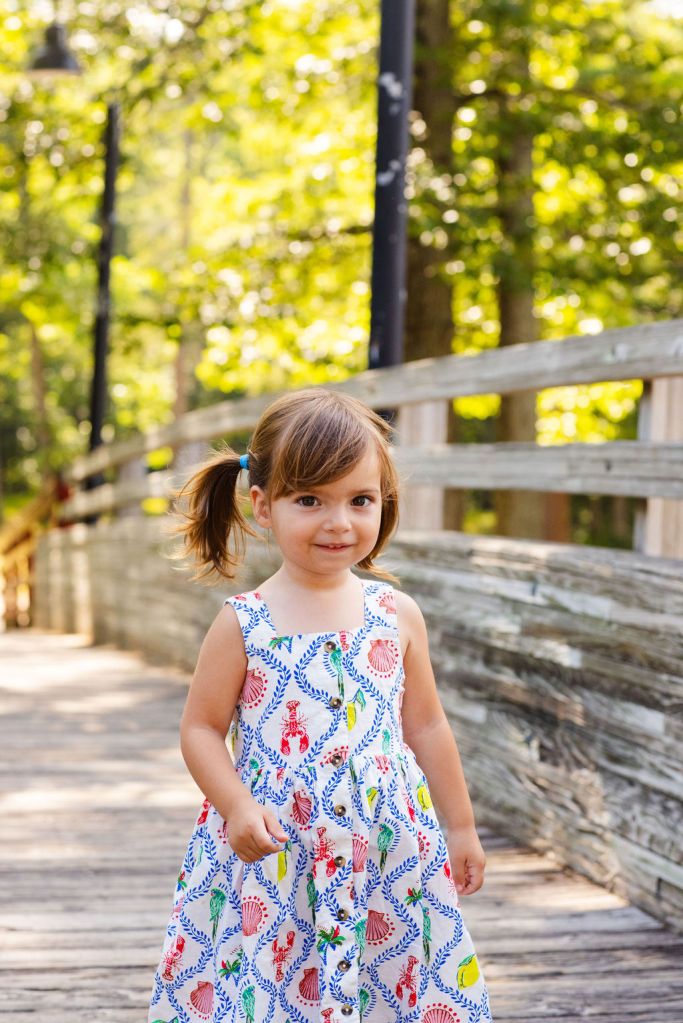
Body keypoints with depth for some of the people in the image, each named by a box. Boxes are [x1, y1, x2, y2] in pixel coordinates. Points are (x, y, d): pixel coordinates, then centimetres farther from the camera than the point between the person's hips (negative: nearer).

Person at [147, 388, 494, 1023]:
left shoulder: (397, 616, 2)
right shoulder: (242, 625, -5)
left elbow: (426, 726, 10)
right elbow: (202, 729, 0)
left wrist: (461, 827, 15)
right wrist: (237, 806, -15)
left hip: (387, 851, 2)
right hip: (270, 854, -2)